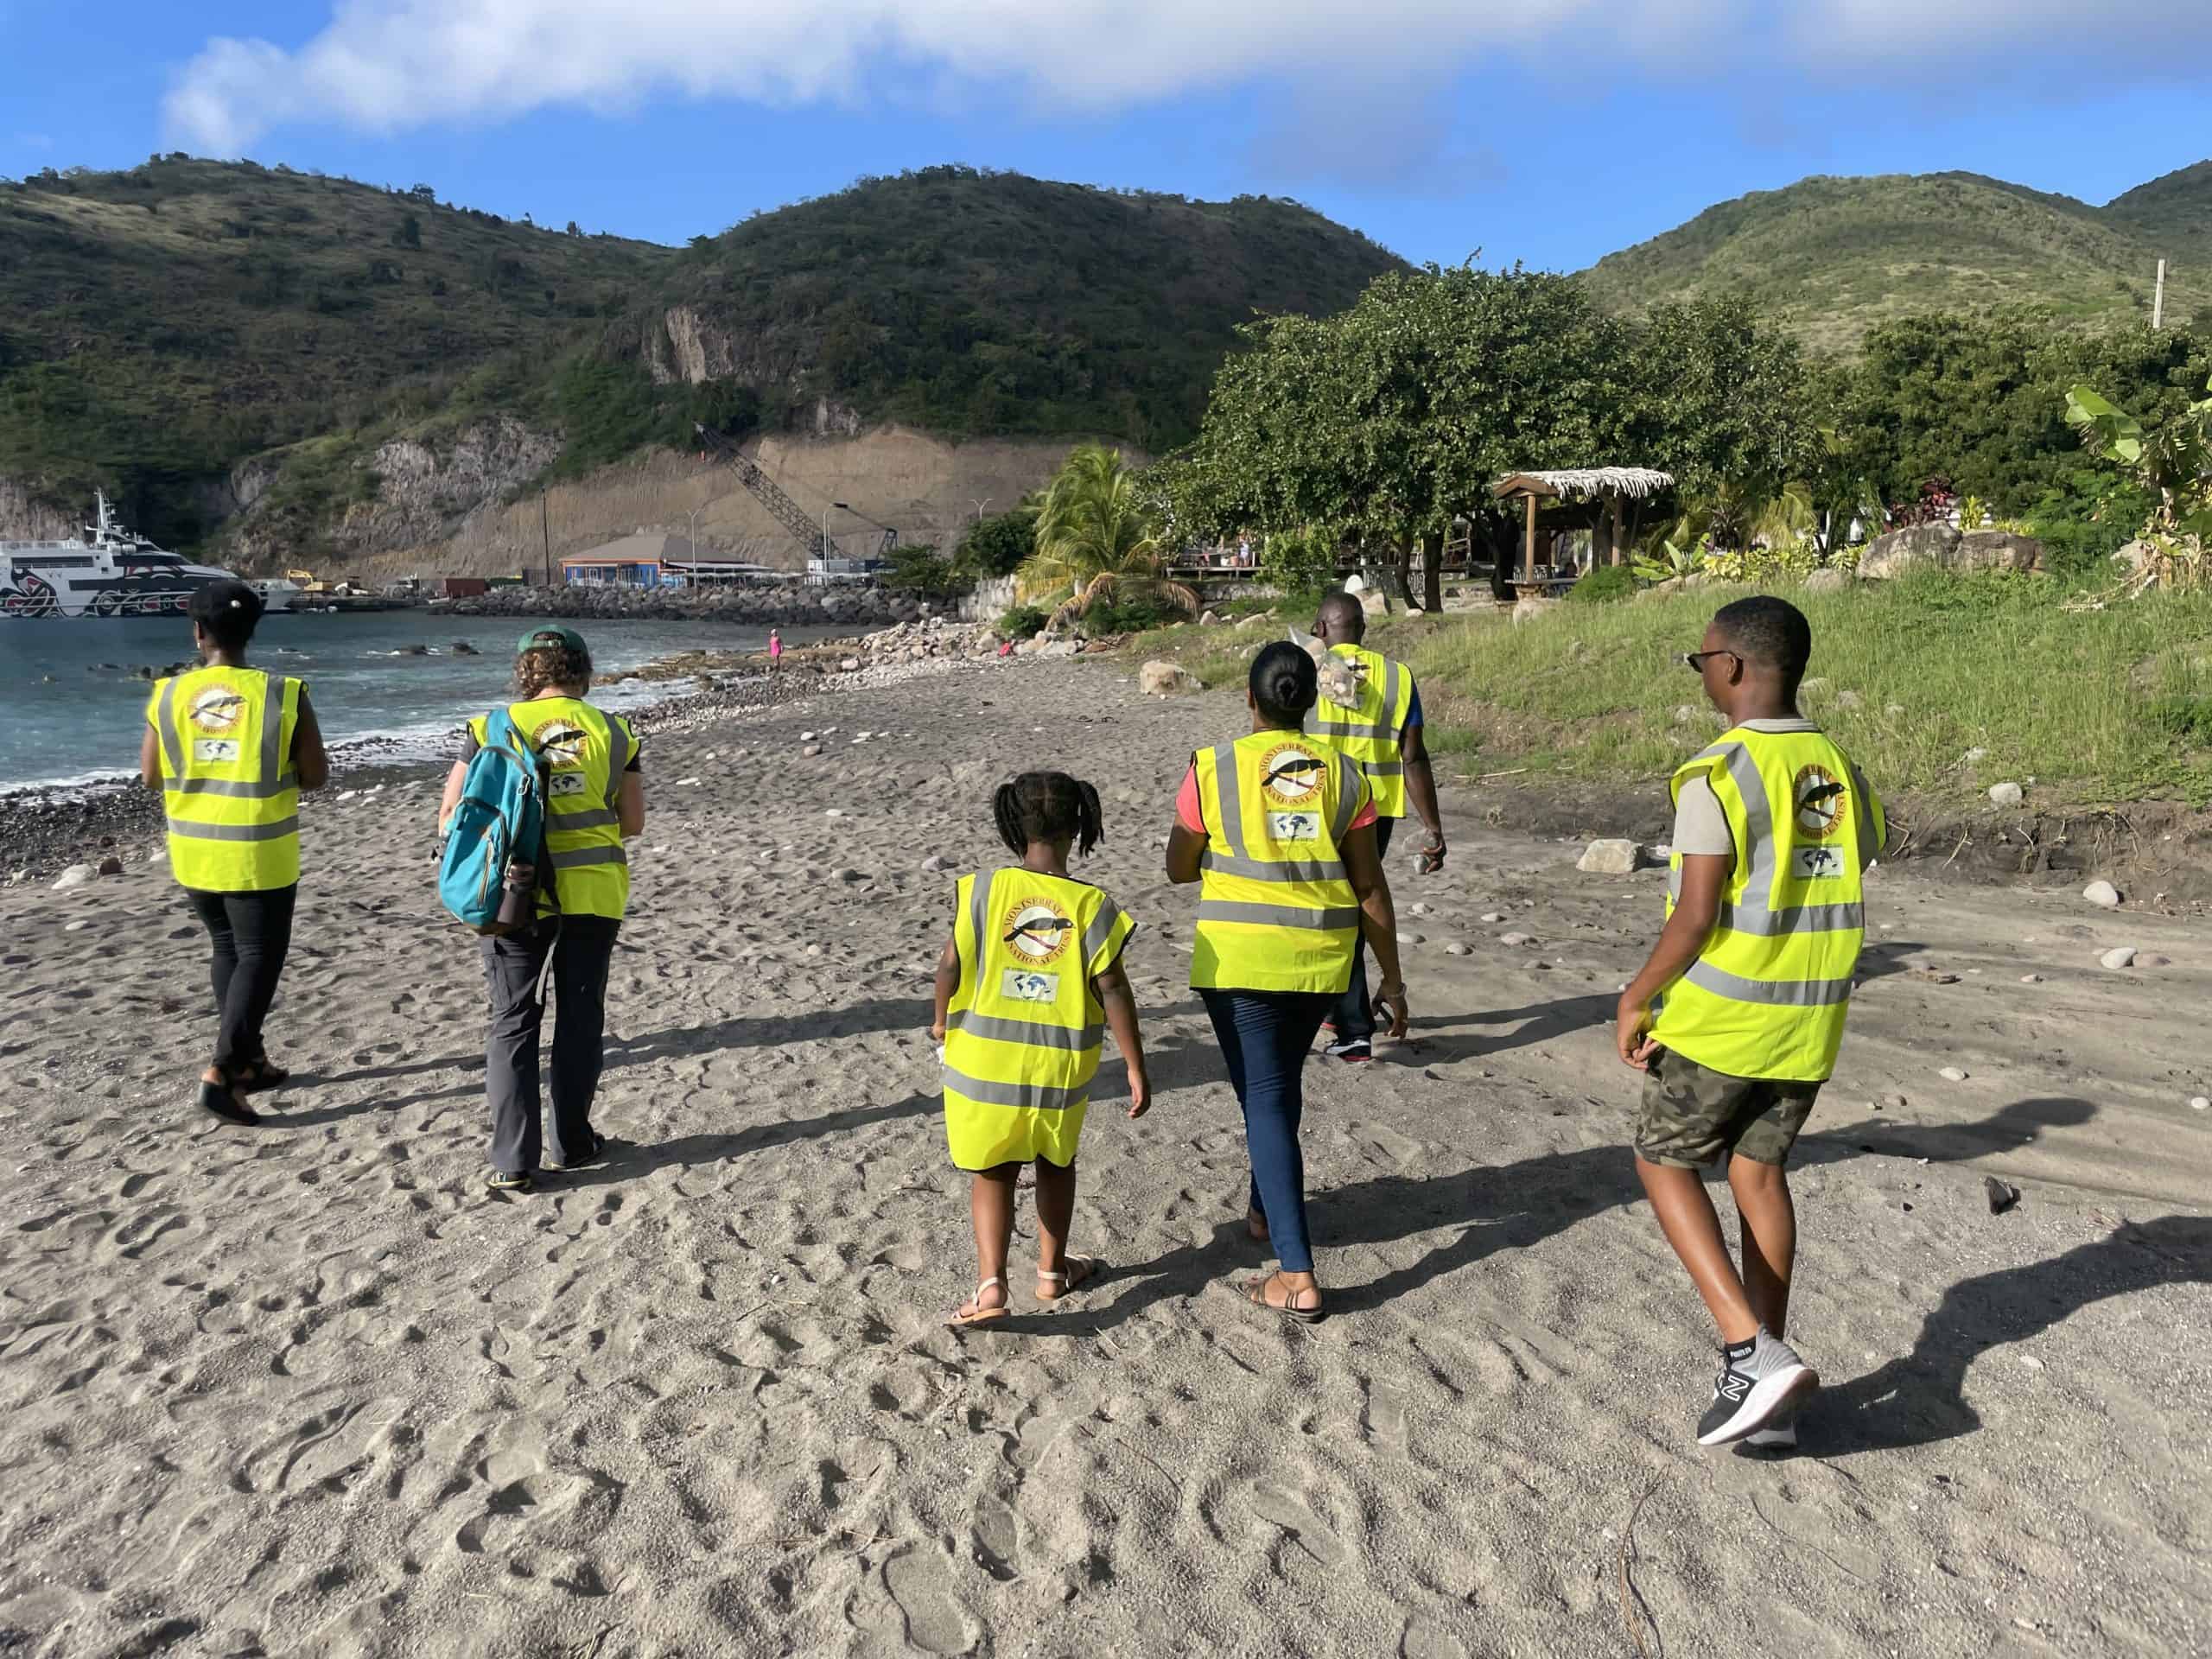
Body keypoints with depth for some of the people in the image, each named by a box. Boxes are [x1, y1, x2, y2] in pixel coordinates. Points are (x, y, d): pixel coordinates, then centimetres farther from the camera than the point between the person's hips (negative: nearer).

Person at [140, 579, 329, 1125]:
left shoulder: (167, 696, -3)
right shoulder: (284, 695, -12)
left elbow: (150, 776, 4)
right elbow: (315, 777, -8)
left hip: (193, 853, 4)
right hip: (259, 856, -4)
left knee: (228, 948, 20)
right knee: (258, 957, 5)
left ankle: (249, 1059, 27)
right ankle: (221, 1072, -5)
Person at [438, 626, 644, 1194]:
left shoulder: (495, 728, -1)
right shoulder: (613, 732, 2)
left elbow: (450, 819, -2)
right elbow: (633, 823, 4)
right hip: (593, 891, 1)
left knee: (513, 1022, 9)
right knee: (581, 1019, 15)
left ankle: (513, 1162, 7)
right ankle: (570, 1143, 24)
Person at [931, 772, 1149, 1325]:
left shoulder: (985, 889, -9)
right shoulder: (1092, 906, -10)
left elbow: (951, 963, -7)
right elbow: (1113, 992, -10)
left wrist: (942, 1020, 13)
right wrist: (1137, 1069, -2)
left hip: (984, 1057, 0)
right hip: (1060, 1069, 1)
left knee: (992, 1172, 13)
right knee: (1056, 1162, 23)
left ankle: (990, 1284, 0)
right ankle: (1053, 1270, 35)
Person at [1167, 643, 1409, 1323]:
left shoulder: (1213, 769, -6)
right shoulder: (1342, 773, 0)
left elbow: (1178, 868, 4)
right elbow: (1371, 887, 1)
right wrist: (1392, 980, 8)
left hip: (1238, 957, -3)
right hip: (1322, 959, 4)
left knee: (1265, 1098, 0)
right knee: (1280, 1083, 25)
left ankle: (1297, 1274, -6)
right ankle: (1265, 1210, 44)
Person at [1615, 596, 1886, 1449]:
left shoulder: (1717, 774, -17)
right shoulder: (1841, 772, 6)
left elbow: (1698, 914, -19)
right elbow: (1844, 904, 10)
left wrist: (1635, 1000, -8)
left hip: (1720, 1019, -7)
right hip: (1809, 1022, 7)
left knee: (1665, 1163, 11)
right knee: (1760, 1172, 17)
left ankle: (1753, 1351, -2)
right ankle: (1768, 1386, 21)